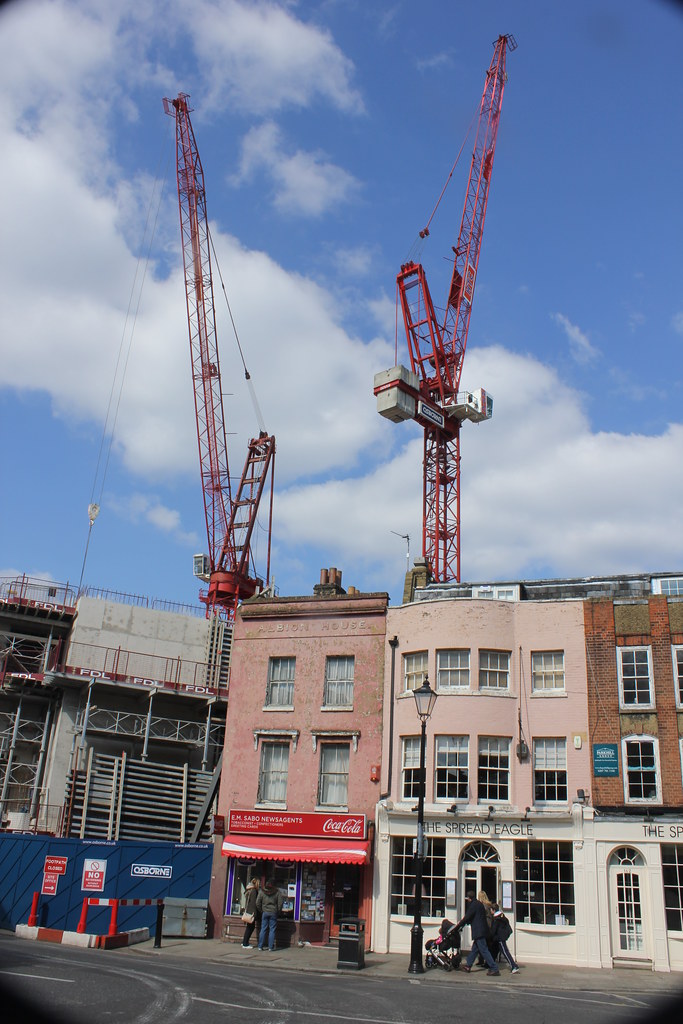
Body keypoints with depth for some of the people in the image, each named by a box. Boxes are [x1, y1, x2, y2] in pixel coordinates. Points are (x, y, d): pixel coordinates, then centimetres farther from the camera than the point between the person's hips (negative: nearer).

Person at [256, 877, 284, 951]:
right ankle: (270, 947, 1)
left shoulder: (262, 891, 0)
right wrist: (278, 911, 7)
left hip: (265, 912, 2)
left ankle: (260, 946, 9)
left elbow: (258, 903, 1)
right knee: (272, 930, 2)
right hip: (273, 913, -2)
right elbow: (280, 903, -5)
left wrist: (261, 911, 10)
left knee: (263, 929, 8)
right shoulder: (277, 892, -4)